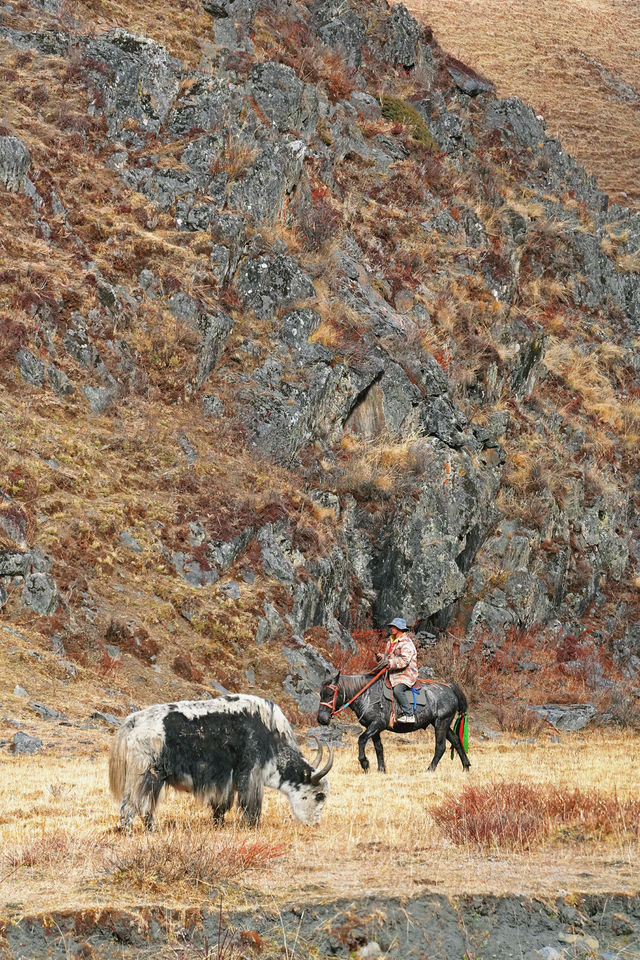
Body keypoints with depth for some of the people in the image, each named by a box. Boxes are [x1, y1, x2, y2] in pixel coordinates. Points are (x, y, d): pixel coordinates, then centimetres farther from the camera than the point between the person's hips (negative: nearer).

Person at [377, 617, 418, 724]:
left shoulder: (407, 643, -12)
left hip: (406, 675, -10)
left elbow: (404, 660, -24)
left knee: (397, 689, -33)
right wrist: (382, 657, 5)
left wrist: (390, 663, -30)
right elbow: (388, 657, 28)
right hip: (393, 674, 10)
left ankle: (409, 715, -29)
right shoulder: (391, 642, 17)